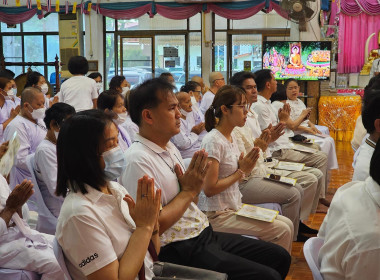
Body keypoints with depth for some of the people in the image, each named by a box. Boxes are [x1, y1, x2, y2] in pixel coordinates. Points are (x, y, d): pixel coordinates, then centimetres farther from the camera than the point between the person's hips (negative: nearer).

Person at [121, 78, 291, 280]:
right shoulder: (139, 161, -19)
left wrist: (193, 185, -5)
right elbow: (153, 226, -23)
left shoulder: (169, 147, 10)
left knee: (280, 257, 9)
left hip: (206, 233, 9)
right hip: (181, 251, -9)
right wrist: (189, 190, -15)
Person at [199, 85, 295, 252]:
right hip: (217, 215, -9)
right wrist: (241, 171, -14)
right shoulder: (213, 141, -18)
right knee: (282, 230, -12)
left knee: (287, 224, 3)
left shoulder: (231, 138, 10)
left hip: (235, 207, 9)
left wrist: (247, 168, -7)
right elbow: (209, 189, -21)